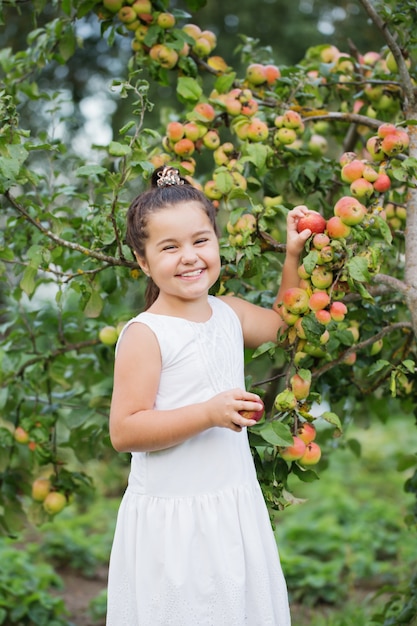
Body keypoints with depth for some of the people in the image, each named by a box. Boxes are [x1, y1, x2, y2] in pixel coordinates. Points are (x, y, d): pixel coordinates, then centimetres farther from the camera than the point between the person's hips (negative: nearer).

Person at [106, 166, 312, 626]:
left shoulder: (228, 313, 5)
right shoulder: (145, 335, -17)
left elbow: (282, 323, 27)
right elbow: (124, 432, -21)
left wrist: (292, 257, 17)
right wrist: (208, 413, -27)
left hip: (236, 504, 7)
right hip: (171, 516, -7)